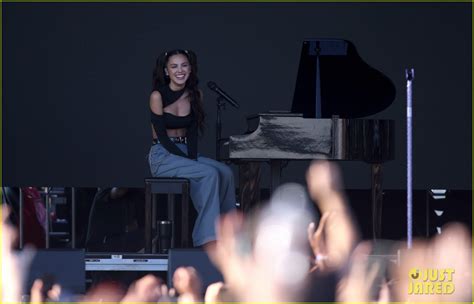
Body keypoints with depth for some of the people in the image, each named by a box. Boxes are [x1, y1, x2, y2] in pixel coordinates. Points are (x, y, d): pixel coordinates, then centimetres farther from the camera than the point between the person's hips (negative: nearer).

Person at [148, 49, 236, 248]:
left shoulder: (195, 95, 7)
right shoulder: (158, 96, -10)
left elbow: (192, 132, 8)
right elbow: (162, 136, -13)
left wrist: (193, 157, -10)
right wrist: (190, 161, -19)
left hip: (185, 152, 6)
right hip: (162, 156, -6)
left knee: (225, 172, -21)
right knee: (210, 174, -28)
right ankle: (209, 237, -30)